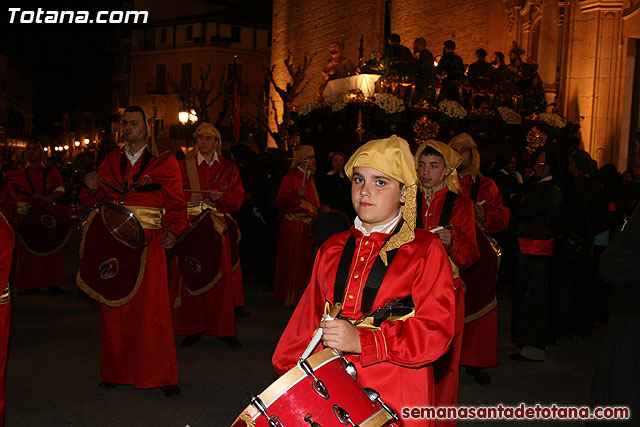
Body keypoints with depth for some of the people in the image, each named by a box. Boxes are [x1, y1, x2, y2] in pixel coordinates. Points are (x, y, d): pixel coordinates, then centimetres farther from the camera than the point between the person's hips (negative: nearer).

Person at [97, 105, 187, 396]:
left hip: (148, 241, -4)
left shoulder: (164, 162, 5)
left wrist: (173, 231, -12)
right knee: (113, 307, 5)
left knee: (152, 307, -5)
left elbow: (175, 202, 1)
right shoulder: (111, 160, 18)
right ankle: (116, 370, 19)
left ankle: (162, 375, 5)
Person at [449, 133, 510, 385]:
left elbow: (502, 218, 8)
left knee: (477, 306, 4)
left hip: (478, 253, 1)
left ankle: (475, 363, 16)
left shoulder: (486, 185, 10)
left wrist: (483, 217, -10)